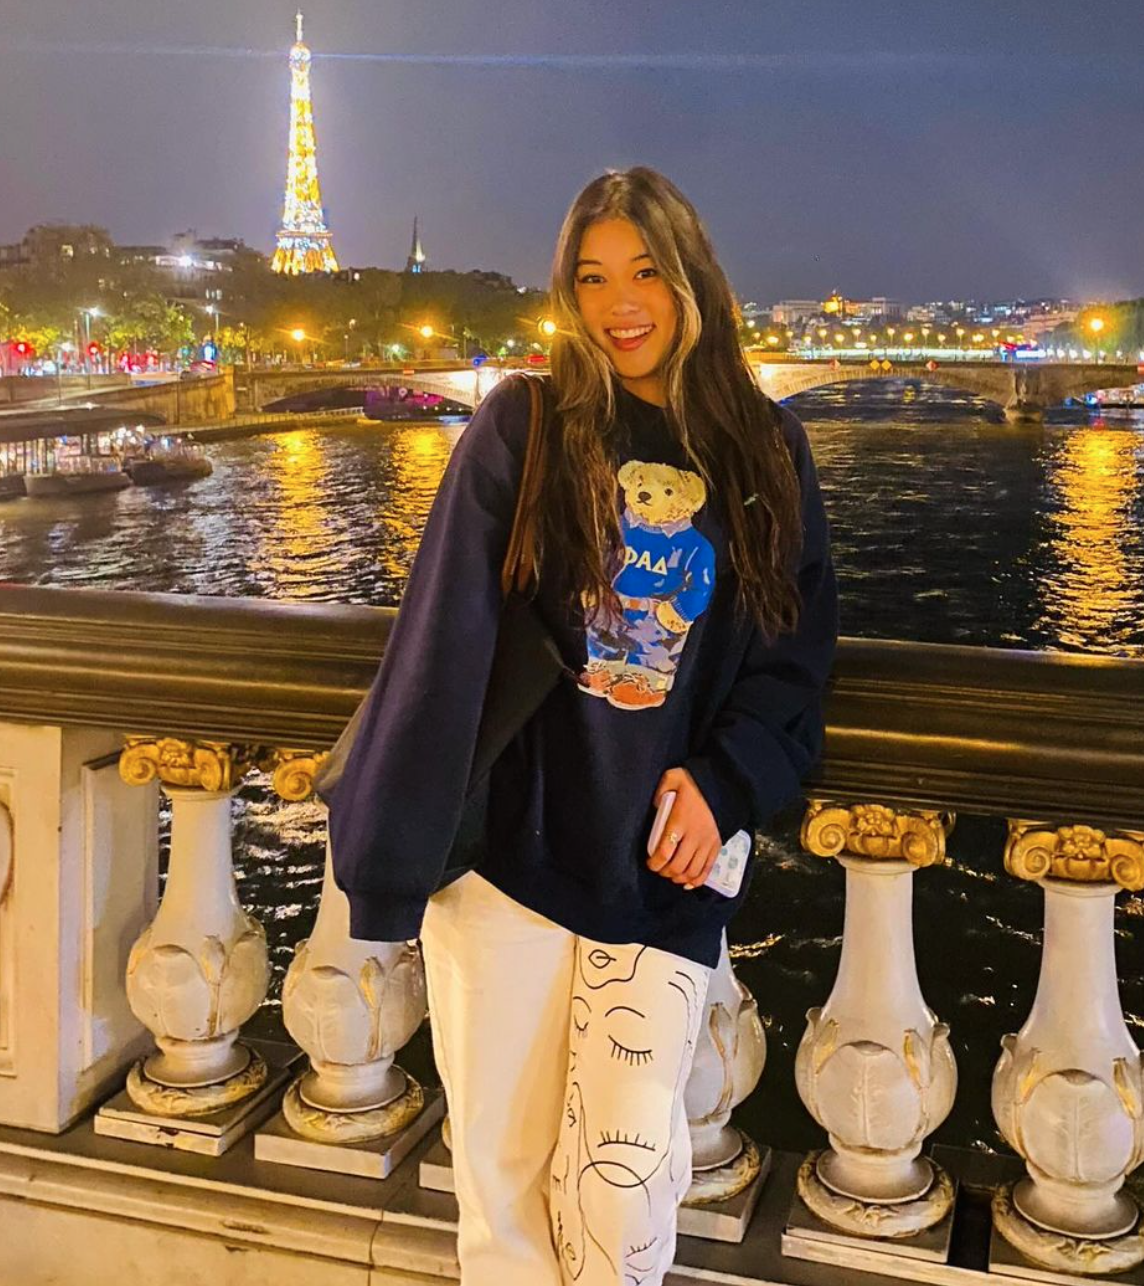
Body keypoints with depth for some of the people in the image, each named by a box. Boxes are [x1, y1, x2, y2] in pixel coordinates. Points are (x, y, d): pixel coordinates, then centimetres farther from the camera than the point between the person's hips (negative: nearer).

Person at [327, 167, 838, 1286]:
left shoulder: (765, 452, 5)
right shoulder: (522, 428, -2)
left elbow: (795, 653, 8)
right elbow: (445, 638, -8)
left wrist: (725, 783, -8)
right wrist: (393, 848, -12)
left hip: (665, 868, 1)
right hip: (507, 849, -1)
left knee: (624, 1183, 2)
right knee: (500, 1164, 10)